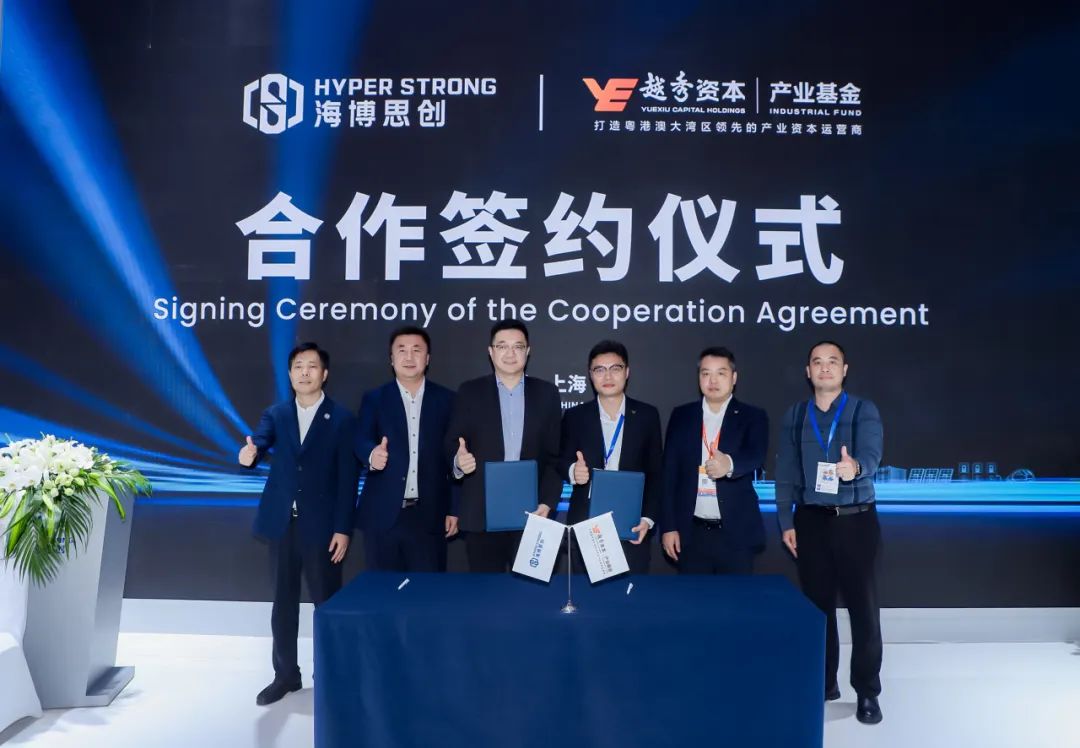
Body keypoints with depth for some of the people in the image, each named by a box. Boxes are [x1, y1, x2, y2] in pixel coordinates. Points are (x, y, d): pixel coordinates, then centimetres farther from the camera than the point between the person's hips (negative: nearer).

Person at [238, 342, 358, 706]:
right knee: (283, 601, 13)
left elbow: (348, 479, -5)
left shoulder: (342, 419, -3)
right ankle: (285, 674, 27)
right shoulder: (275, 414, 8)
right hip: (282, 523, 3)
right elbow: (259, 442, -11)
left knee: (326, 602, 6)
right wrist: (249, 453, -36)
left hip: (321, 525, -3)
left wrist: (343, 529, -10)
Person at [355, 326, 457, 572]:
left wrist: (455, 509, 4)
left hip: (430, 515, 0)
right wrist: (372, 454, -32)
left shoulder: (446, 400, 6)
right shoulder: (373, 399, 7)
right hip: (383, 514, 0)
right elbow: (361, 441, -8)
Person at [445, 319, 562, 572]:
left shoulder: (546, 393, 7)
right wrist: (458, 461, -20)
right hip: (482, 514, 0)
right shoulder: (469, 392, 5)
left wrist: (547, 502, -5)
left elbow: (556, 454, 5)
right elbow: (451, 445, 3)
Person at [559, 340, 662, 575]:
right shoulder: (574, 417, 5)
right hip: (585, 524, 0)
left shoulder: (647, 415, 4)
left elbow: (656, 472, 5)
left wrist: (648, 518, -4)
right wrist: (573, 471, -18)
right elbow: (562, 463, 6)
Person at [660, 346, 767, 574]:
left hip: (736, 533, -1)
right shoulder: (681, 416, 5)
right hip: (691, 532, 2)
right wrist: (668, 526, -1)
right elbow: (669, 473, 4)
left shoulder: (753, 417, 1)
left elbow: (756, 454, -18)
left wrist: (729, 463, -41)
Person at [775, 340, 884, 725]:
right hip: (811, 521, 2)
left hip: (855, 520, -2)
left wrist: (855, 467, -43)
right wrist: (786, 522, 1)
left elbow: (870, 454, -19)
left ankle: (867, 691, 14)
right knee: (818, 603, 10)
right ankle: (823, 682, 24)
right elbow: (785, 472, 6)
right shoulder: (794, 415, 7)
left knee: (863, 606, 1)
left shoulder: (864, 410, -2)